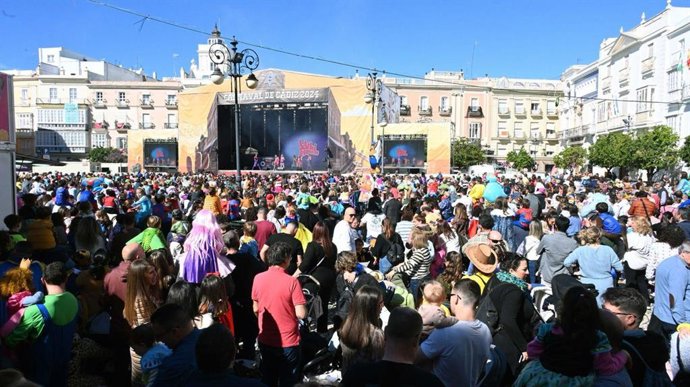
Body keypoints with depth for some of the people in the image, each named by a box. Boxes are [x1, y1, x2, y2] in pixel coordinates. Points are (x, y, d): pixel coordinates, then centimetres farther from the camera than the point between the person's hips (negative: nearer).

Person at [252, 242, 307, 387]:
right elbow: (301, 314, -20)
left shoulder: (258, 278, -6)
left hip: (265, 340, 4)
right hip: (288, 342, -4)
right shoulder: (291, 281, -20)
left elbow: (256, 309, 4)